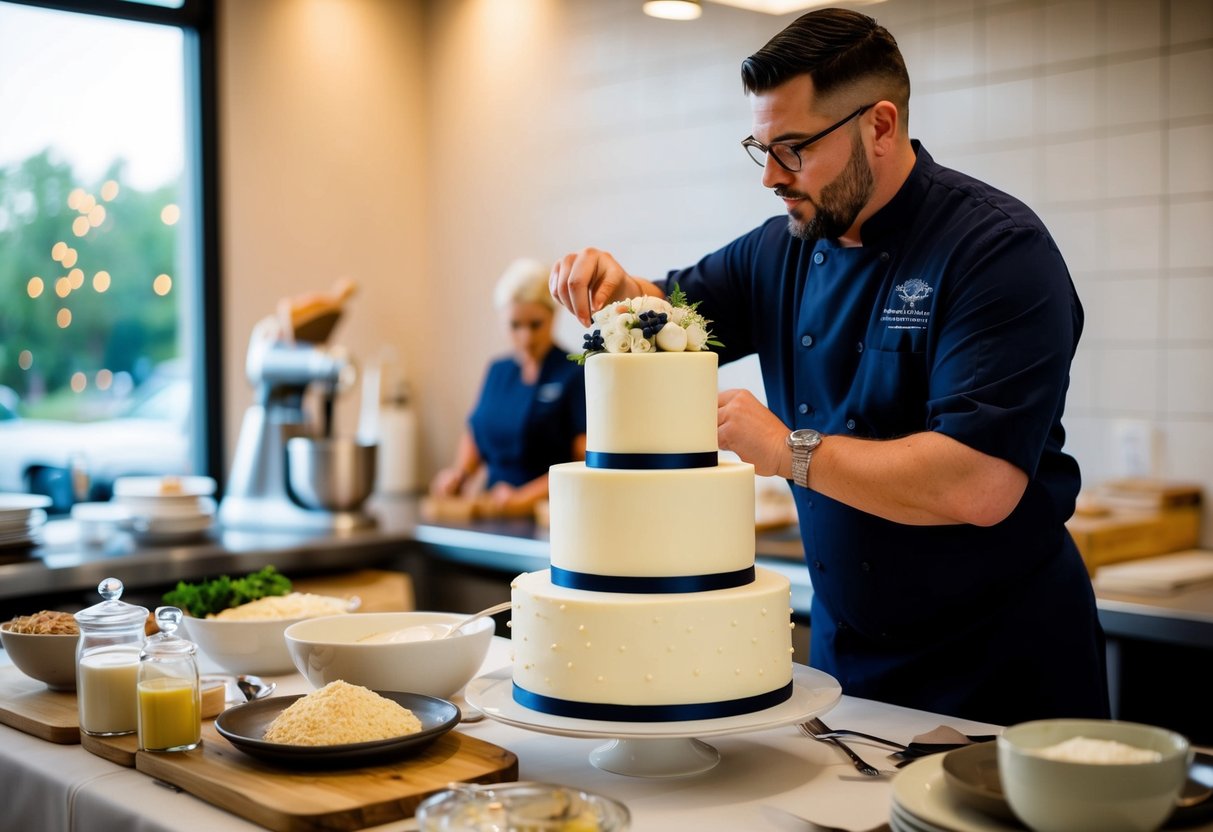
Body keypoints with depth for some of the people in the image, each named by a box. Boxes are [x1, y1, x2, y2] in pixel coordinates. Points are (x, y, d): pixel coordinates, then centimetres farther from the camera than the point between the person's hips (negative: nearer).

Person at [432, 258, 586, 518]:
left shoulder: (575, 376, -3)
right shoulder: (498, 372, 15)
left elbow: (586, 460, -8)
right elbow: (474, 433, 25)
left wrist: (526, 497, -14)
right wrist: (459, 473, 6)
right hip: (494, 511, 4)